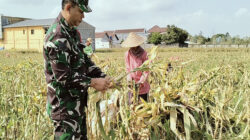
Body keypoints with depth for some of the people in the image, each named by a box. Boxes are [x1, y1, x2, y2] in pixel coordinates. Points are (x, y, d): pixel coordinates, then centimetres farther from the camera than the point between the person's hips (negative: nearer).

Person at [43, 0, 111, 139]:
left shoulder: (73, 32, 9)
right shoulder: (57, 37, -23)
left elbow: (84, 60, 13)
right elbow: (64, 77, -25)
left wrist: (103, 77, -1)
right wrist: (93, 82, -16)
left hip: (77, 104, 10)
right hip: (65, 107, -10)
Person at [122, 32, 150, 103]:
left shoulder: (143, 53, -10)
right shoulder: (128, 54, -3)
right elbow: (128, 69, 4)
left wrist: (141, 81, -17)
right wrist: (129, 79, -11)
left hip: (142, 86, -2)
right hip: (132, 85, 2)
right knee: (131, 103, 4)